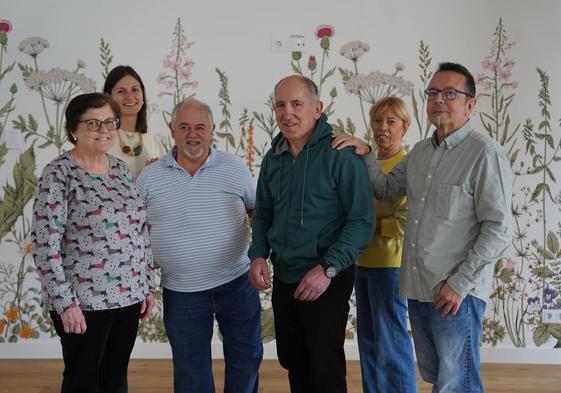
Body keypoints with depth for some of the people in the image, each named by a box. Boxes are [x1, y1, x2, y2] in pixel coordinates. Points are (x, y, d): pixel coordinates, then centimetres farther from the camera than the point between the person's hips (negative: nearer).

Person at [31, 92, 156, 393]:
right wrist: (65, 302, -18)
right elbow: (45, 245, -16)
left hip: (129, 294, 6)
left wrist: (148, 286, 10)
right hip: (83, 300, -6)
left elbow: (141, 232, 12)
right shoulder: (58, 173, -11)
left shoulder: (121, 169, 8)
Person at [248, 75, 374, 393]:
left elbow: (362, 220, -17)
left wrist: (327, 269, -23)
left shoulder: (342, 154, -15)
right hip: (283, 278, 6)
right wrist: (259, 255, -1)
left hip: (328, 282, -6)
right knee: (293, 362, 19)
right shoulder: (273, 158, 6)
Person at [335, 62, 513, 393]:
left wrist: (459, 284, -16)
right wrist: (365, 155, 2)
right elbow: (386, 188, 19)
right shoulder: (420, 152, 12)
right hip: (417, 290, 7)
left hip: (457, 294, -7)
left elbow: (498, 230, -15)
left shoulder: (485, 153, -13)